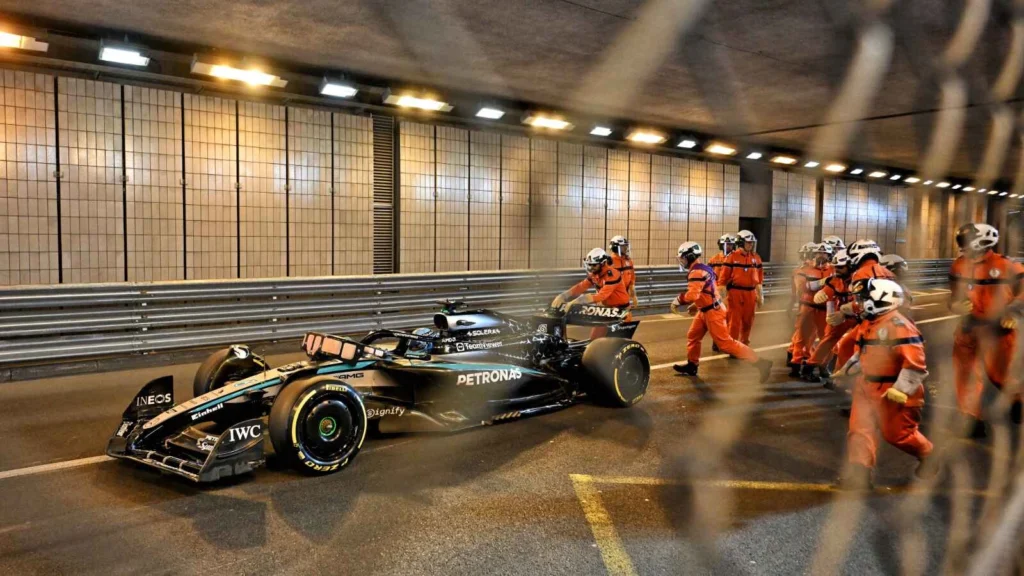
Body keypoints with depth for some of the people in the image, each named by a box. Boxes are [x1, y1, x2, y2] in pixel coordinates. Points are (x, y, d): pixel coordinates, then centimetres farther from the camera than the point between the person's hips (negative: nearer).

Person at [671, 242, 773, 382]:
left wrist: (677, 301, -19)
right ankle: (692, 365, 30)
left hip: (712, 311, -10)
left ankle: (760, 363, -7)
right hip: (706, 310, 10)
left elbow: (692, 294, -33)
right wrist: (696, 306, 19)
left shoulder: (697, 272, -22)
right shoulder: (700, 269, 10)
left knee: (725, 343, -8)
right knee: (692, 336, 17)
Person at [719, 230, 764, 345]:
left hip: (750, 293, 5)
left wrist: (760, 295, 13)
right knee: (735, 321, -2)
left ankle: (744, 345, 27)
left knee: (748, 321, 12)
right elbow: (724, 276, -7)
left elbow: (759, 277, 14)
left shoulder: (756, 257, 9)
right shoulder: (732, 257, -6)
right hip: (735, 292, -5)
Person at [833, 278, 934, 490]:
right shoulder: (867, 324, 9)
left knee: (897, 433, 7)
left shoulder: (898, 325, -21)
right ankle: (858, 474, 2)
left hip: (892, 391, -8)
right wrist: (845, 372, 18)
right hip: (868, 387, 8)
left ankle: (929, 456, 35)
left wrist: (902, 389, -27)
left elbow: (915, 360, -26)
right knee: (860, 430, 1)